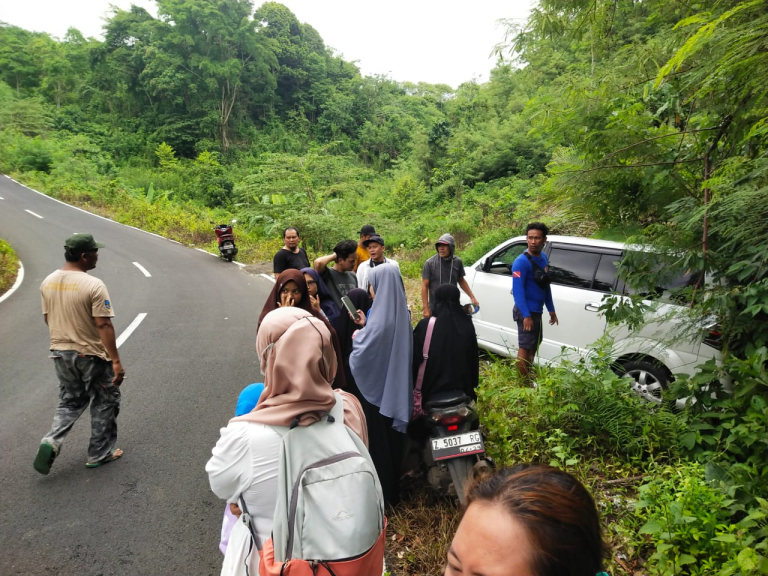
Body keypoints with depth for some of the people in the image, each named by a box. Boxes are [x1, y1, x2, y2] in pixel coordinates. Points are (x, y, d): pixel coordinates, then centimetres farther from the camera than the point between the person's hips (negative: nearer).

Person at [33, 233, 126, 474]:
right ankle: (99, 454, 20)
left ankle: (51, 442, 3)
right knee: (104, 403, 12)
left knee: (70, 402, 23)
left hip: (60, 353, 6)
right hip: (92, 355, -6)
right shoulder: (93, 285, -21)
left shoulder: (48, 282, 1)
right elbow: (103, 325, -23)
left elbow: (48, 317, 11)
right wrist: (116, 361, -20)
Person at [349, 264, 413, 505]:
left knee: (378, 441, 9)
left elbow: (361, 354, -23)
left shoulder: (381, 318, -28)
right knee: (391, 436, 22)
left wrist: (358, 336, -5)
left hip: (377, 388, -8)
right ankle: (394, 483, 40)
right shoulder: (400, 312, -2)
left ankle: (383, 491, 25)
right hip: (396, 386, 8)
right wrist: (366, 326, 6)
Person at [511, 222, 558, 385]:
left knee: (534, 345, 19)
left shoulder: (543, 258, 9)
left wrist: (551, 309, 18)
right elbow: (518, 290, -23)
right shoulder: (521, 262, -18)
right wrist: (526, 315, -29)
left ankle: (528, 380, 34)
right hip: (526, 312, -9)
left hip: (537, 310, 9)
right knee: (525, 348, -4)